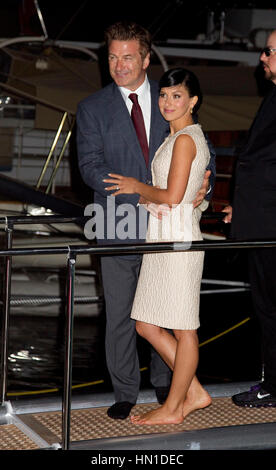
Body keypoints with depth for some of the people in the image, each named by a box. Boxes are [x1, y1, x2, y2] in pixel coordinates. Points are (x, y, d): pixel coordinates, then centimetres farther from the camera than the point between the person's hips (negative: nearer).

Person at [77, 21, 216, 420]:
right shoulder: (92, 109, 1)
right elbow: (91, 166, -8)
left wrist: (203, 182, -10)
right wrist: (140, 196, -20)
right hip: (120, 225, -1)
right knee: (120, 314, 3)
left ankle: (165, 384, 27)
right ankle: (125, 393, 15)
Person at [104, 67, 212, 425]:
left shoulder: (184, 139, -13)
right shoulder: (184, 137, 17)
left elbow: (172, 196, -19)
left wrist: (137, 187, -4)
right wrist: (137, 190, 19)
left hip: (179, 240, -10)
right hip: (163, 238, 10)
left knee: (182, 328, 2)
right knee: (147, 325, 12)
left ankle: (173, 408, 11)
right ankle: (195, 393, 21)